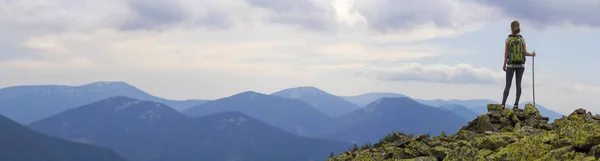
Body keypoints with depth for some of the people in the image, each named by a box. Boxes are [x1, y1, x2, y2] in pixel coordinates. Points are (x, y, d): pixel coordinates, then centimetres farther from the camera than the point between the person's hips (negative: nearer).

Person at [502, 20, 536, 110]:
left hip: (511, 65, -2)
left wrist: (504, 65, 3)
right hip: (520, 64, 2)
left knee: (508, 85, -1)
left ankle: (503, 104, -13)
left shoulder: (508, 38, -5)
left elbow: (506, 53, -5)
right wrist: (532, 54, 18)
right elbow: (525, 53, -3)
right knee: (518, 84, 3)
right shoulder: (522, 39, -1)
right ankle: (516, 104, -5)